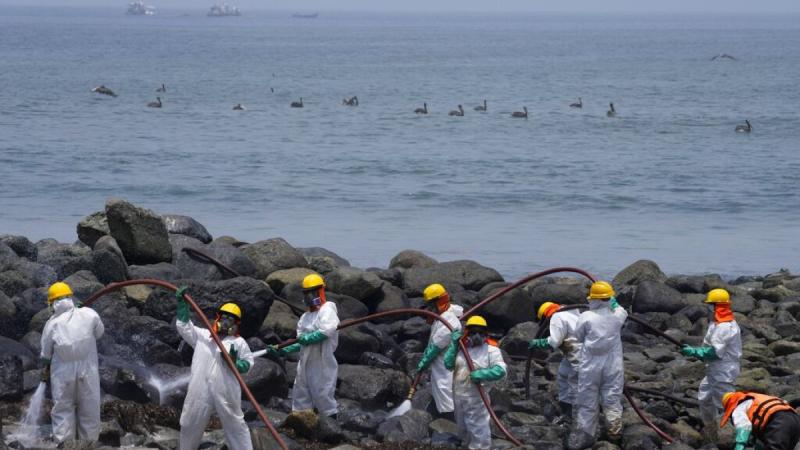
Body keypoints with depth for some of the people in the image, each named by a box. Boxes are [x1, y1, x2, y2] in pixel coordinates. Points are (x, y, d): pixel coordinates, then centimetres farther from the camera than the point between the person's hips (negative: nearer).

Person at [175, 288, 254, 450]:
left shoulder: (239, 343, 8)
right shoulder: (202, 335, 15)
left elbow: (248, 364, 7)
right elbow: (183, 325, 16)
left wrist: (235, 362, -14)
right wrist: (182, 302, 9)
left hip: (225, 393, -2)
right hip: (200, 390, 2)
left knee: (235, 425, 2)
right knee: (190, 424, 11)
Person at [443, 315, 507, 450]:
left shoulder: (491, 349, -10)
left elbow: (501, 370, -18)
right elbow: (448, 364, -5)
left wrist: (482, 374, -29)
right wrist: (453, 345, -12)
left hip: (476, 397, -6)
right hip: (458, 395, 6)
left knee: (478, 428, 0)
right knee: (462, 426, 23)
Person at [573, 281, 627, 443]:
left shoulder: (586, 317, -12)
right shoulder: (617, 315, -6)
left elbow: (578, 337, 0)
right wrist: (615, 304, 35)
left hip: (590, 366, -1)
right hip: (612, 366, 1)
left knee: (588, 401, 8)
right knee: (612, 400, 9)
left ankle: (584, 434, 13)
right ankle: (614, 431, 11)